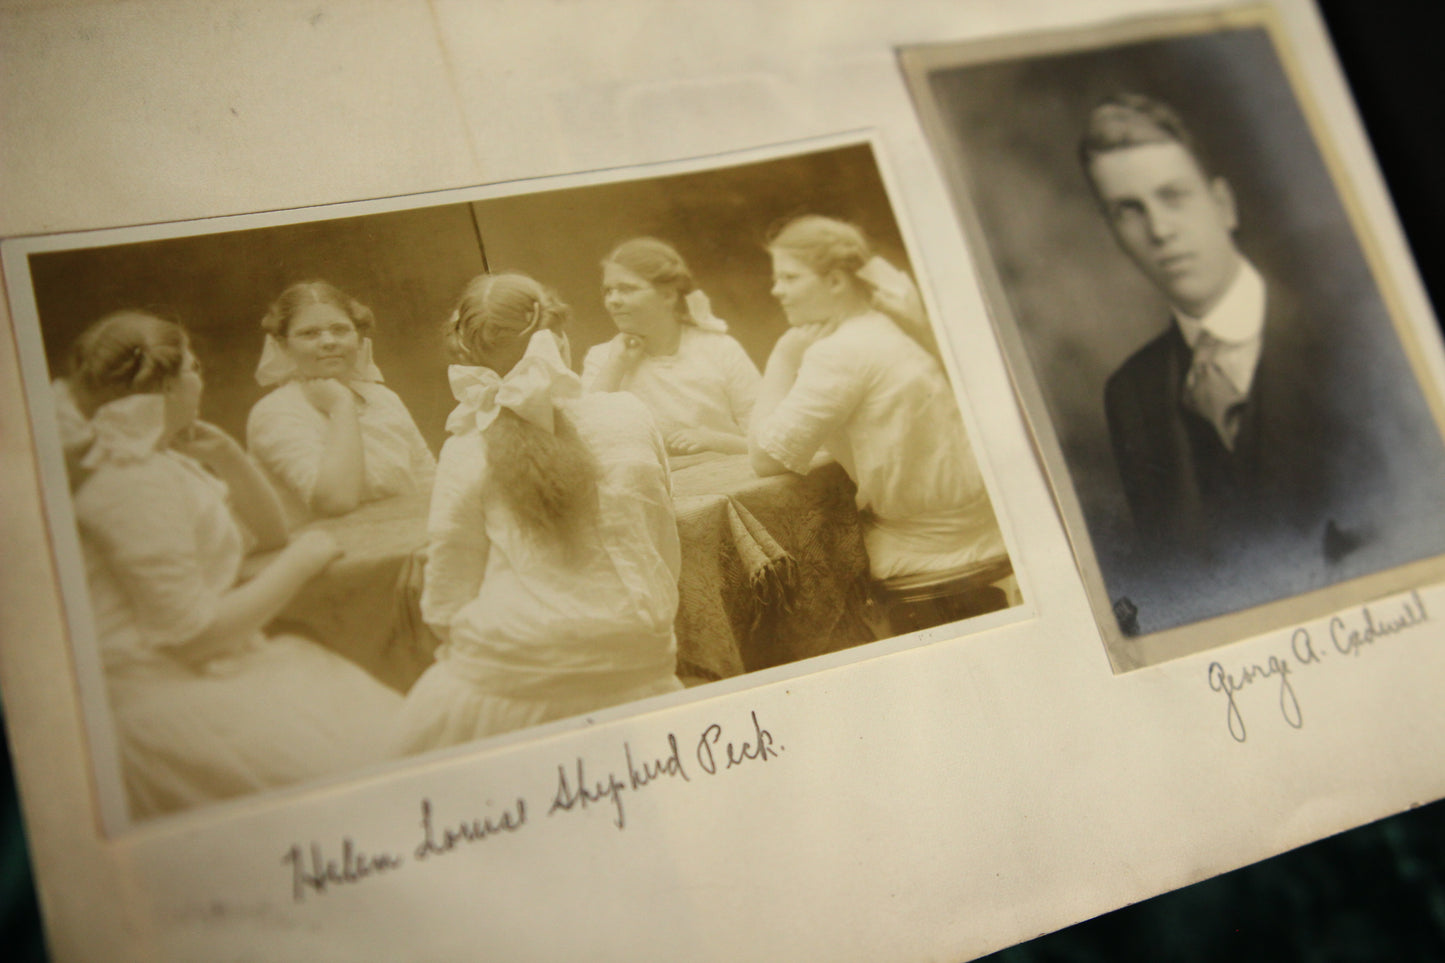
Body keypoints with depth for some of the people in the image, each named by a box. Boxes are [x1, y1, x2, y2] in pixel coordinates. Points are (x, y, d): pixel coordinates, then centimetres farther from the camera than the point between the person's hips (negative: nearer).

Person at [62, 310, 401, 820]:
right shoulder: (133, 481, -18)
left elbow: (269, 533, 23)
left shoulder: (166, 461, 14)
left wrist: (228, 456, 6)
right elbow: (190, 634, -21)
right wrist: (299, 561, -11)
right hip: (167, 697, -10)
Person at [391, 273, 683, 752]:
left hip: (508, 685, -3)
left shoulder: (467, 452, -6)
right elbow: (667, 560, 12)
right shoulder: (631, 416, 2)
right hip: (637, 672, 3)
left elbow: (446, 609, -1)